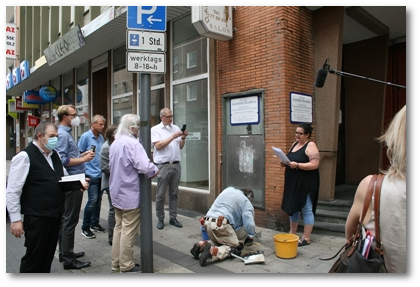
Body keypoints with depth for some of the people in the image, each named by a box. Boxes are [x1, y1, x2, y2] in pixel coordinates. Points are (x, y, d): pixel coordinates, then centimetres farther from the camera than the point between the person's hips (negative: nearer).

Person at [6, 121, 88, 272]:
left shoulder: (54, 155, 11)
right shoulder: (24, 157, -13)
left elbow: (64, 177, 22)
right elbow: (12, 191, -14)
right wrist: (15, 219, -15)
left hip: (56, 213, 8)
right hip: (36, 217, -7)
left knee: (48, 254, 20)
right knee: (33, 257, 6)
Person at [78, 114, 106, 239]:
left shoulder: (101, 137, 12)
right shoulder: (85, 136, -7)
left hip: (101, 173, 7)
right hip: (91, 173, -7)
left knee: (98, 200, 12)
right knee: (93, 200, -8)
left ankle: (95, 224, 25)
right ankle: (85, 227, 6)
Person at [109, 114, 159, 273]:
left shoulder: (115, 143, 9)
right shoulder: (133, 144, -20)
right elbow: (145, 166, -31)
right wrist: (155, 170, -9)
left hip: (116, 193, 9)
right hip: (130, 195, -9)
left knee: (119, 227, 18)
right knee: (128, 231, 3)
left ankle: (116, 262, 27)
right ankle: (126, 265, 14)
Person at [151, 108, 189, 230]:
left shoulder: (176, 128, 13)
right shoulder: (155, 129, 0)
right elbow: (158, 146, -12)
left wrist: (183, 138, -3)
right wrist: (173, 136, -14)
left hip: (176, 164, 4)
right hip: (163, 165, -4)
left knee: (174, 193, 9)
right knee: (160, 195, 2)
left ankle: (173, 218, 18)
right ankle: (160, 219, 15)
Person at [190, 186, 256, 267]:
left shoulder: (228, 190, 25)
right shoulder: (246, 201, 7)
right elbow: (249, 223, -4)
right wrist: (251, 236, 16)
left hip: (207, 222, 7)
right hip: (220, 224, -7)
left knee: (219, 241, 26)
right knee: (235, 246, 3)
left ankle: (202, 245, -2)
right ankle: (212, 251, -23)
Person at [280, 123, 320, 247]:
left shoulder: (310, 146, -10)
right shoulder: (294, 144, 14)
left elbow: (314, 164, -19)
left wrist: (297, 165, -26)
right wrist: (285, 163, 0)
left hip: (306, 183, -8)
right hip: (293, 182, 9)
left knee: (306, 210, 0)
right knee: (292, 207, 15)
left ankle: (306, 238, 9)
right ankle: (292, 233, 28)